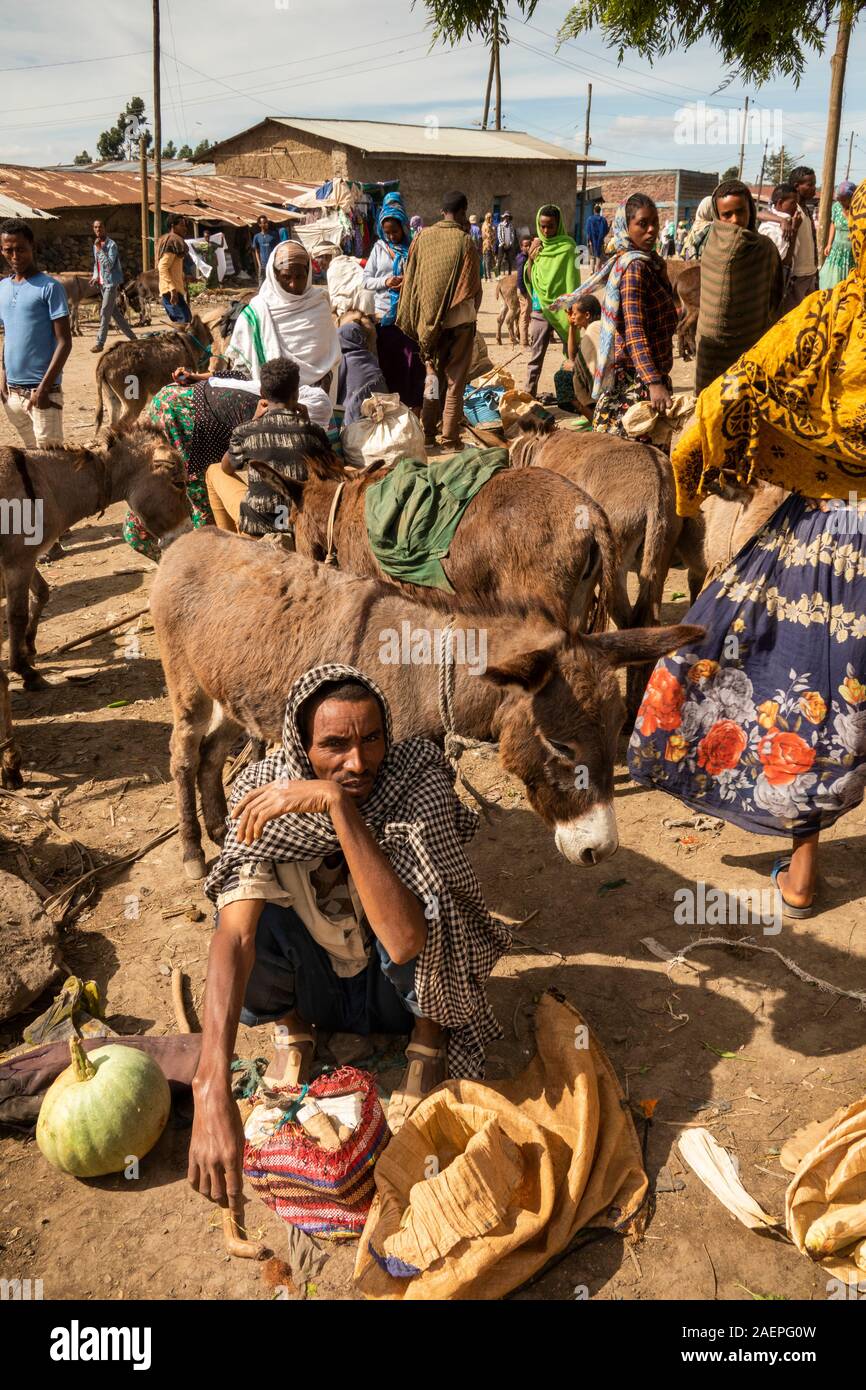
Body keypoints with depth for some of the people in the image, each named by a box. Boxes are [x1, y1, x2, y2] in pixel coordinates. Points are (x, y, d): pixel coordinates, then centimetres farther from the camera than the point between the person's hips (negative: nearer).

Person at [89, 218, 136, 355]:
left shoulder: (111, 245, -12)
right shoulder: (96, 245, 12)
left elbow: (109, 265, -22)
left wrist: (100, 249, -22)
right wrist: (95, 276, 6)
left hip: (111, 282, -8)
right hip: (102, 282, 8)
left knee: (104, 313, -10)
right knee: (114, 312, 11)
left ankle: (100, 343, -9)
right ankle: (131, 336, 20)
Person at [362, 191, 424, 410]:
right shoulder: (379, 248, 7)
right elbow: (366, 279, 7)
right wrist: (385, 282, -11)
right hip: (384, 314, 2)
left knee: (412, 361, -2)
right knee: (386, 362, 7)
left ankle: (414, 405, 7)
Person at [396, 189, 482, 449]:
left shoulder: (422, 237, 0)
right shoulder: (464, 241, -11)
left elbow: (410, 279, 7)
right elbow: (474, 285, -5)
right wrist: (472, 312, 11)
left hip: (428, 318, 4)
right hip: (458, 320, -4)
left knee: (433, 375, 17)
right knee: (455, 379, 4)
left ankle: (427, 433, 18)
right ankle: (450, 438, 3)